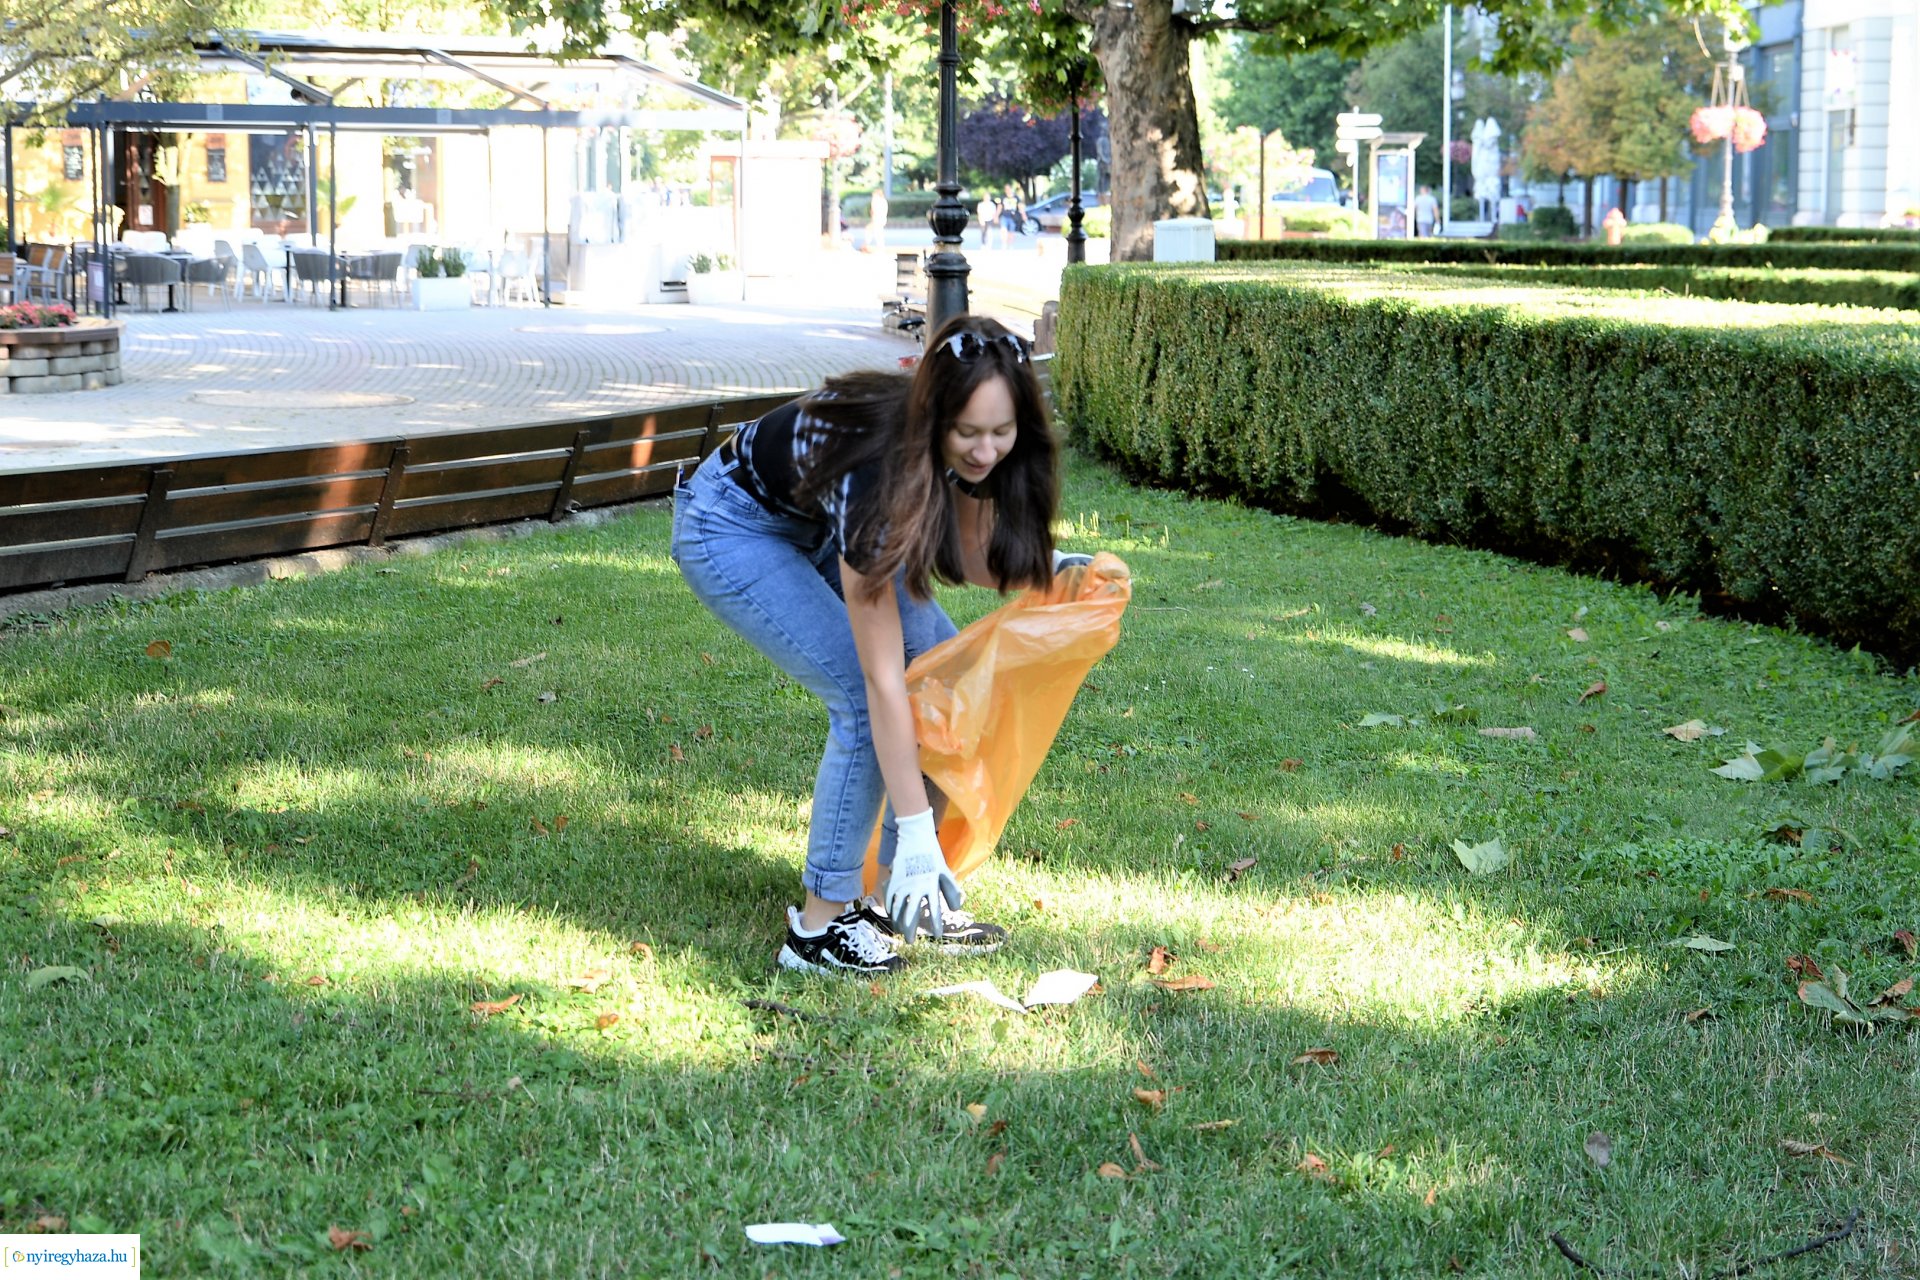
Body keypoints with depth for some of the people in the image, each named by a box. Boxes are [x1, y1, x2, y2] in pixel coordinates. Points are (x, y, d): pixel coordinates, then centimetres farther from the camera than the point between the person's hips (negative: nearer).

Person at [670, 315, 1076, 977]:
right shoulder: (875, 467, -40)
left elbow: (963, 554, 0)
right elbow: (882, 678, -37)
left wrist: (1049, 568, -18)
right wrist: (914, 829, -36)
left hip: (819, 527, 8)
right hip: (732, 526, -8)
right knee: (862, 701, -20)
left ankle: (900, 897, 6)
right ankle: (819, 927, -9)